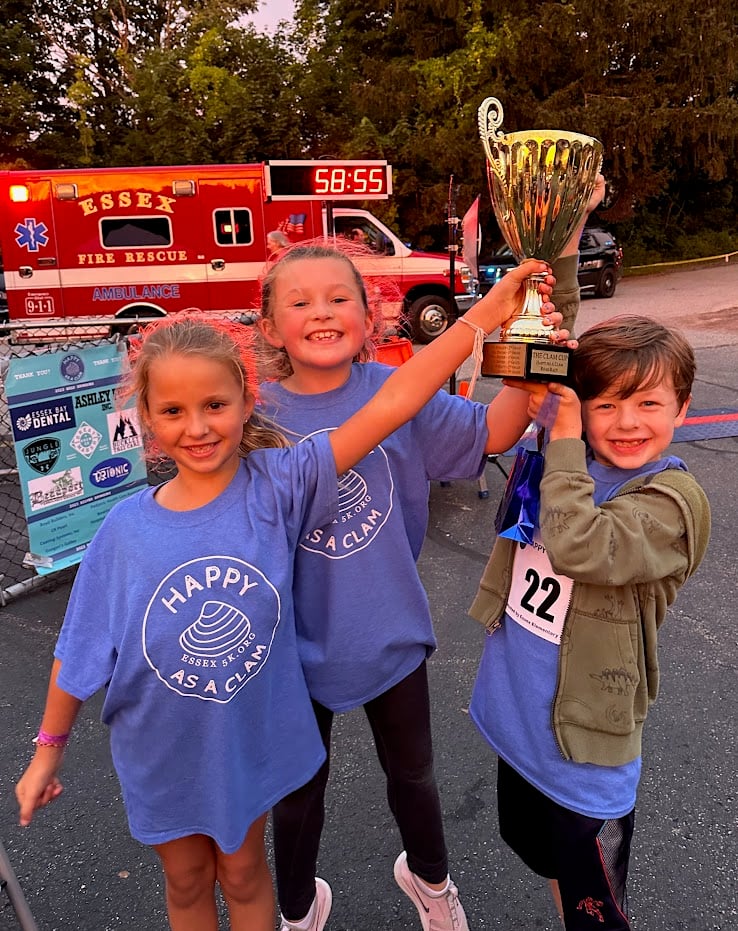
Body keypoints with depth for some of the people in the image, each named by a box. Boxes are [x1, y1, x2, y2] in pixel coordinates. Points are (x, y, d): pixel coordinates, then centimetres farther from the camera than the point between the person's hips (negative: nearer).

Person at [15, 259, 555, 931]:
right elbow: (81, 652, -6)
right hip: (162, 754, 1)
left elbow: (391, 404, -30)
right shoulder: (126, 530, -19)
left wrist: (484, 315, -34)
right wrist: (49, 747, 3)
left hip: (253, 741, -1)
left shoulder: (276, 486, -22)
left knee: (244, 873, 25)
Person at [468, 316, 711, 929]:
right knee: (533, 847, 30)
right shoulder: (565, 460, -2)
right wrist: (527, 375, -8)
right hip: (517, 715, 7)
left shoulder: (674, 500, -22)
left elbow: (578, 548, -38)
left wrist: (564, 441, -28)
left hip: (582, 739, -6)